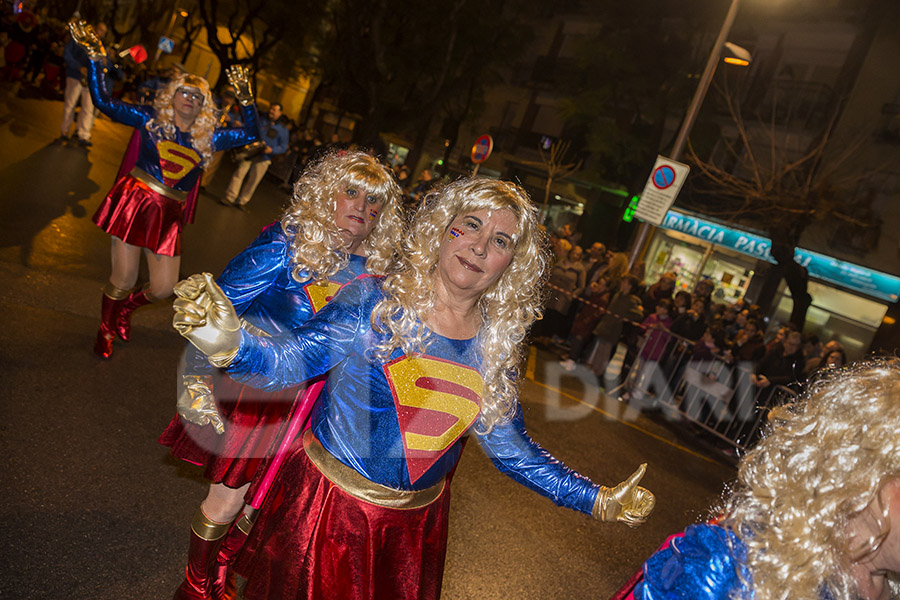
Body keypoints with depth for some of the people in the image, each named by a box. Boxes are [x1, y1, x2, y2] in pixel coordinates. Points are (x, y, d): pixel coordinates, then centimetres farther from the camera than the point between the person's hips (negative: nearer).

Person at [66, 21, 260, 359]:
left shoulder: (208, 138, 7)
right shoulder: (150, 119, 1)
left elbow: (250, 134, 9)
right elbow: (104, 102, -2)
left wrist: (247, 100, -1)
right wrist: (95, 59, -7)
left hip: (169, 216, 3)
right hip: (135, 204, -3)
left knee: (163, 289, 4)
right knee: (124, 280, -2)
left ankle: (124, 307, 39)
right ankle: (105, 329, 28)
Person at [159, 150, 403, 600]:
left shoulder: (373, 270, -3)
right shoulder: (286, 244, -18)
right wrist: (197, 379, -26)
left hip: (309, 403, 5)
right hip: (252, 390, -4)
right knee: (226, 502, 8)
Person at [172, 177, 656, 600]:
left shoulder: (497, 348, -4)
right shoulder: (373, 301, -15)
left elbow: (512, 449, 3)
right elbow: (287, 362, -18)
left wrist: (597, 500, 0)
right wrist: (229, 343, -39)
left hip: (414, 524, 3)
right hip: (329, 500, -3)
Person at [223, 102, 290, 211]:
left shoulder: (283, 128, 4)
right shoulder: (260, 120, 11)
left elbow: (283, 147, 0)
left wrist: (271, 150, -15)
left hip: (264, 157, -1)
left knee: (254, 180, 1)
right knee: (239, 173, -6)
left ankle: (242, 201, 13)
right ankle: (230, 197, -1)